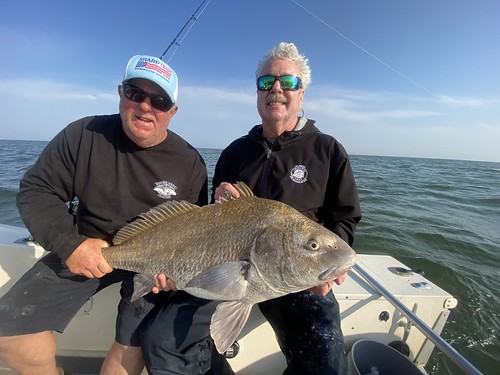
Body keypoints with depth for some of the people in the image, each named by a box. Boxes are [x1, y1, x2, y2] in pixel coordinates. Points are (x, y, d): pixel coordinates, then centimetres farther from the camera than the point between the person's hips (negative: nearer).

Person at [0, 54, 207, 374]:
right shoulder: (85, 134, -7)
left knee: (135, 343, -19)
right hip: (84, 249, 3)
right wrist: (68, 244, -18)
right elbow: (36, 190, -3)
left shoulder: (190, 163, -9)